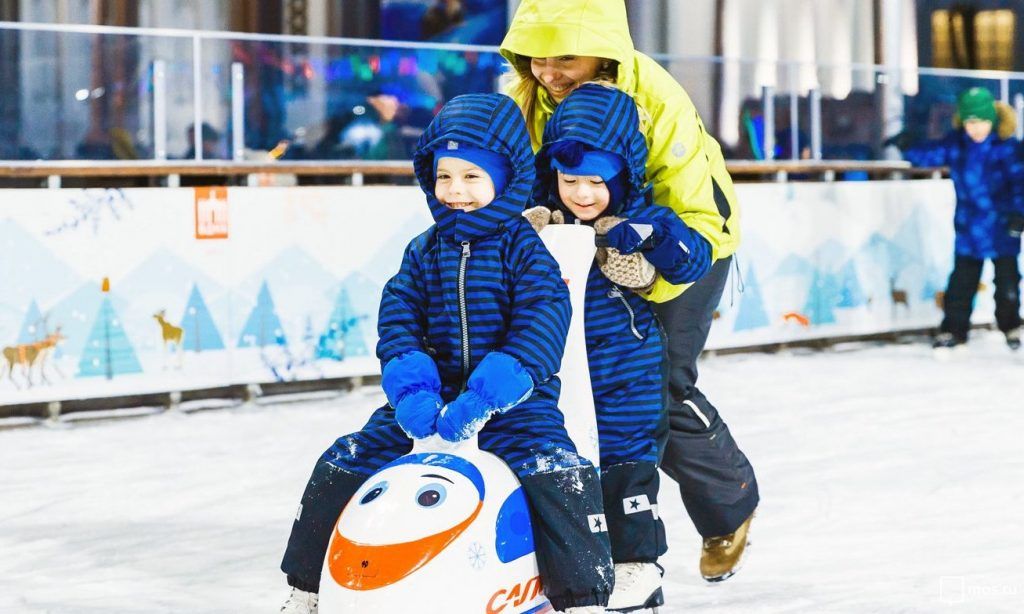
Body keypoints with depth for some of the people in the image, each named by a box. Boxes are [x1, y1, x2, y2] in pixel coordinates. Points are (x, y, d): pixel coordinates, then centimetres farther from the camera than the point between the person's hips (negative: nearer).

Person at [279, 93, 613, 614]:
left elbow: (543, 322, -18)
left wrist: (485, 398, -29)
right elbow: (398, 318, 0)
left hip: (513, 401, -4)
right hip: (433, 396, 4)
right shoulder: (424, 252, 8)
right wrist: (412, 392, -20)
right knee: (341, 468, -3)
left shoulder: (522, 248, -6)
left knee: (561, 478, -29)